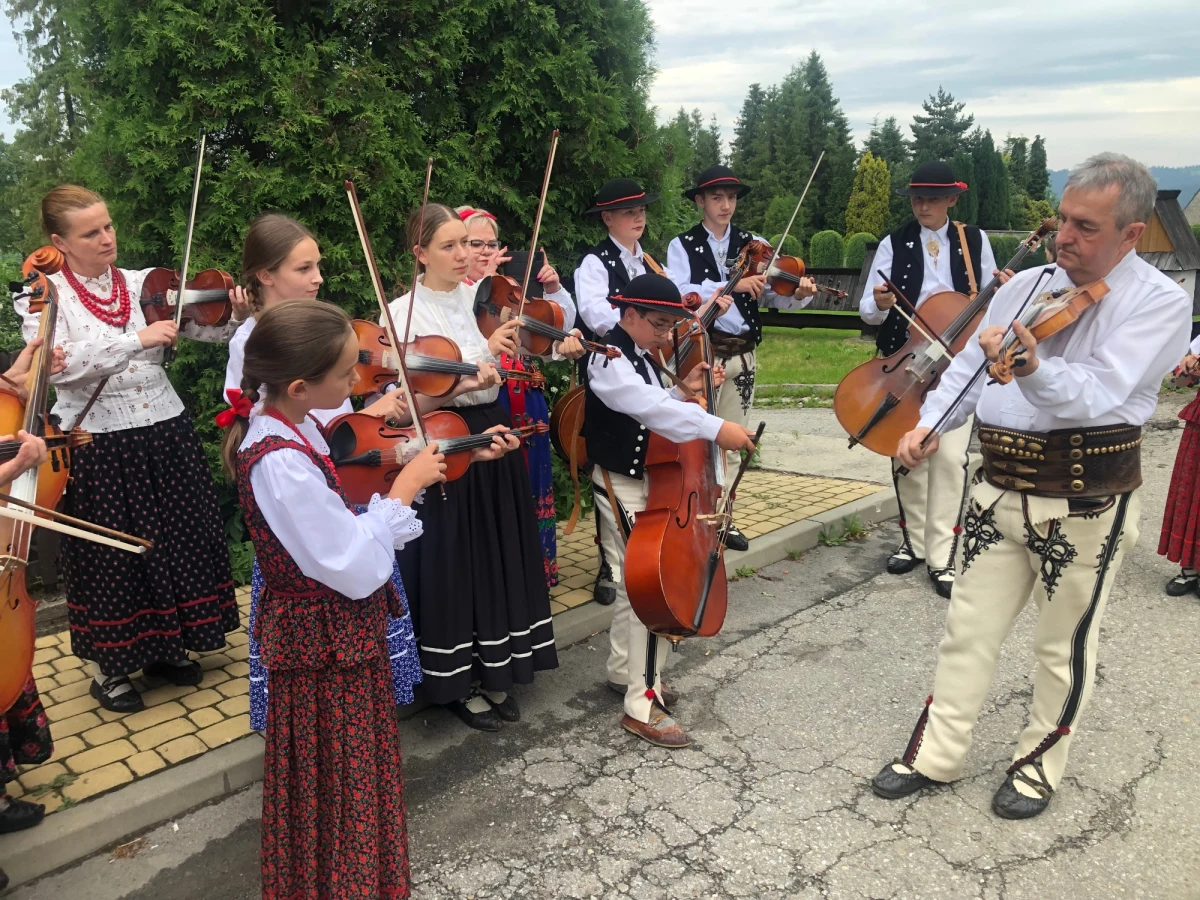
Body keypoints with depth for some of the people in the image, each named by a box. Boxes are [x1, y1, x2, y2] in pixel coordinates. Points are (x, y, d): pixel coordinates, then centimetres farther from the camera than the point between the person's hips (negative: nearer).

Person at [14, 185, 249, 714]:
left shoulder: (144, 284, 4)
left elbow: (207, 329, -3)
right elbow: (57, 364, -21)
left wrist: (239, 314, -24)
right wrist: (136, 339, -28)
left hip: (165, 432, 4)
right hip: (98, 444, -4)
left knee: (178, 540, 12)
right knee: (112, 553, 7)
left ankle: (165, 647, 33)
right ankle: (110, 665, 26)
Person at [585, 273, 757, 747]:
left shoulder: (641, 358, 11)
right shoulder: (607, 358, -19)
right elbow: (646, 405, -36)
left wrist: (685, 390, 0)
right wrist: (715, 428, -43)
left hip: (647, 480, 9)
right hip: (620, 486, -9)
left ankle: (623, 671, 33)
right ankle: (643, 705, -4)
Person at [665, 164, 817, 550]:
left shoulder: (754, 245, 7)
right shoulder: (682, 246, -1)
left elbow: (774, 295, -3)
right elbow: (677, 291, -19)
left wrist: (798, 294, -25)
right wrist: (732, 285, -26)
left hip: (742, 356, 4)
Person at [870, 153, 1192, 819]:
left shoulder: (1160, 303, -10)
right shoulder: (1025, 285, 6)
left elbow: (1098, 395, -26)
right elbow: (967, 366, 10)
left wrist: (1031, 368, -45)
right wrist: (930, 422, -7)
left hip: (1086, 507, -4)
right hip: (1001, 490, 5)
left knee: (1064, 647, 12)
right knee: (969, 629, 11)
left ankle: (1039, 765, 33)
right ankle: (936, 756, 25)